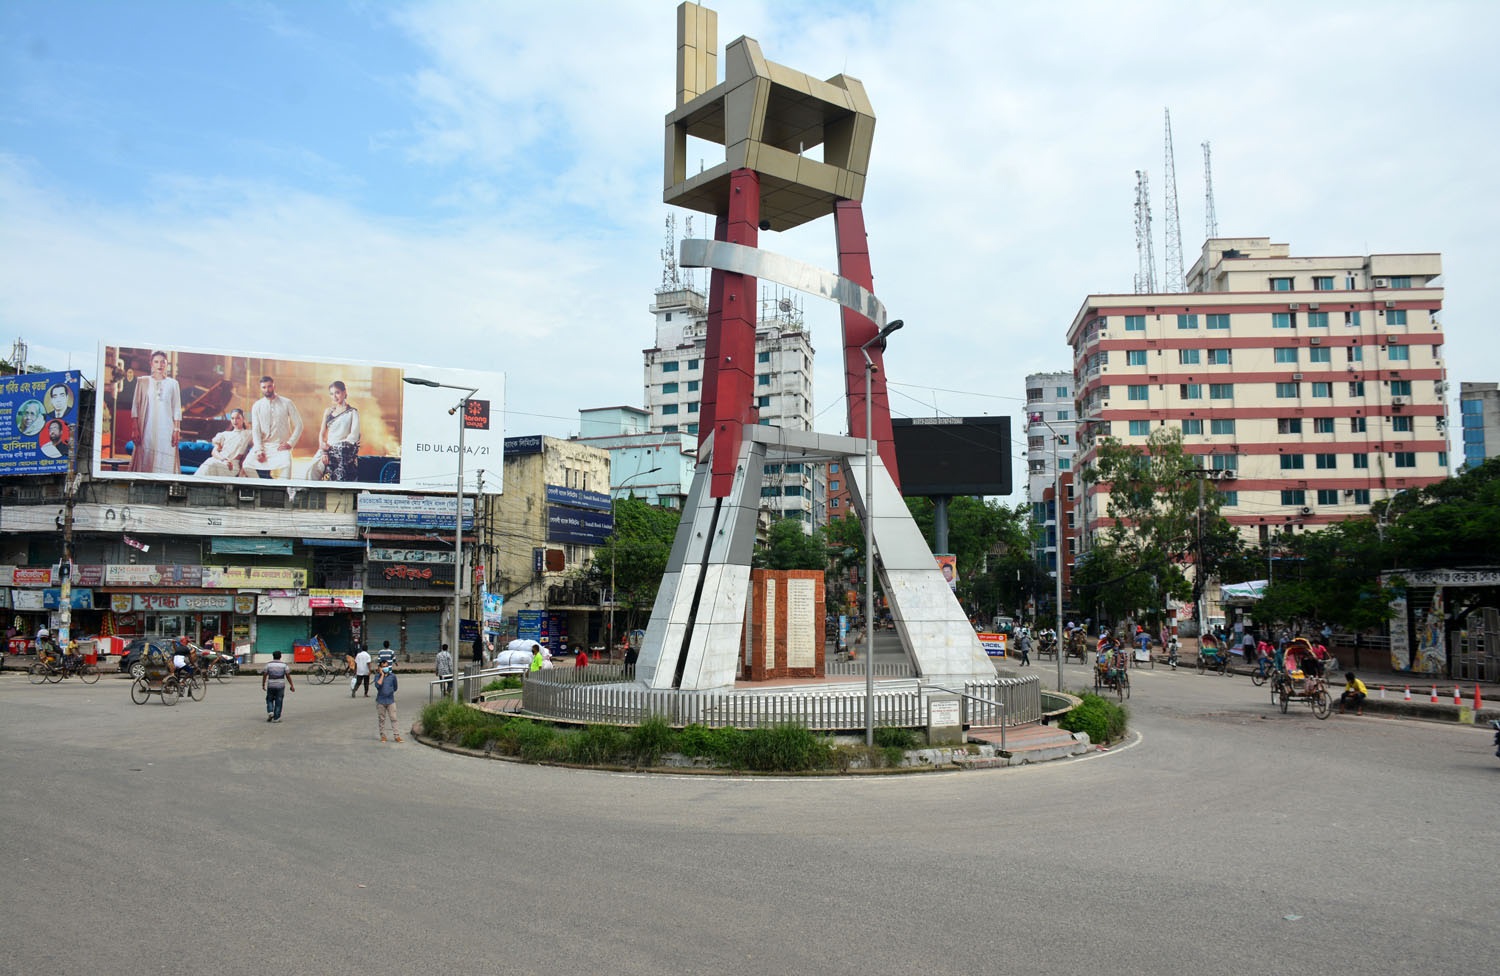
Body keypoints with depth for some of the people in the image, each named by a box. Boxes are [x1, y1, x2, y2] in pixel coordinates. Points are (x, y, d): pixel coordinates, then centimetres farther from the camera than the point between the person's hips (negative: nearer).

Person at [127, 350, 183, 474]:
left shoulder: (173, 383, 8)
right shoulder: (142, 382, 7)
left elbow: (177, 409, 7)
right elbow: (135, 407, 6)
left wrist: (177, 430, -1)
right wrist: (135, 429, -2)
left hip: (166, 429, 0)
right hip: (147, 429, 0)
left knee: (165, 462, -5)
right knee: (145, 460, -3)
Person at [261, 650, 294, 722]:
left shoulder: (268, 665, 0)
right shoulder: (284, 665, 0)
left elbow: (264, 675, -2)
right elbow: (288, 676, -3)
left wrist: (263, 684, 10)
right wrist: (292, 685, 1)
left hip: (271, 686, 0)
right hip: (280, 686, 0)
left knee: (270, 700, 18)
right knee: (278, 702, 4)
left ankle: (270, 712, -3)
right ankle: (276, 718, 4)